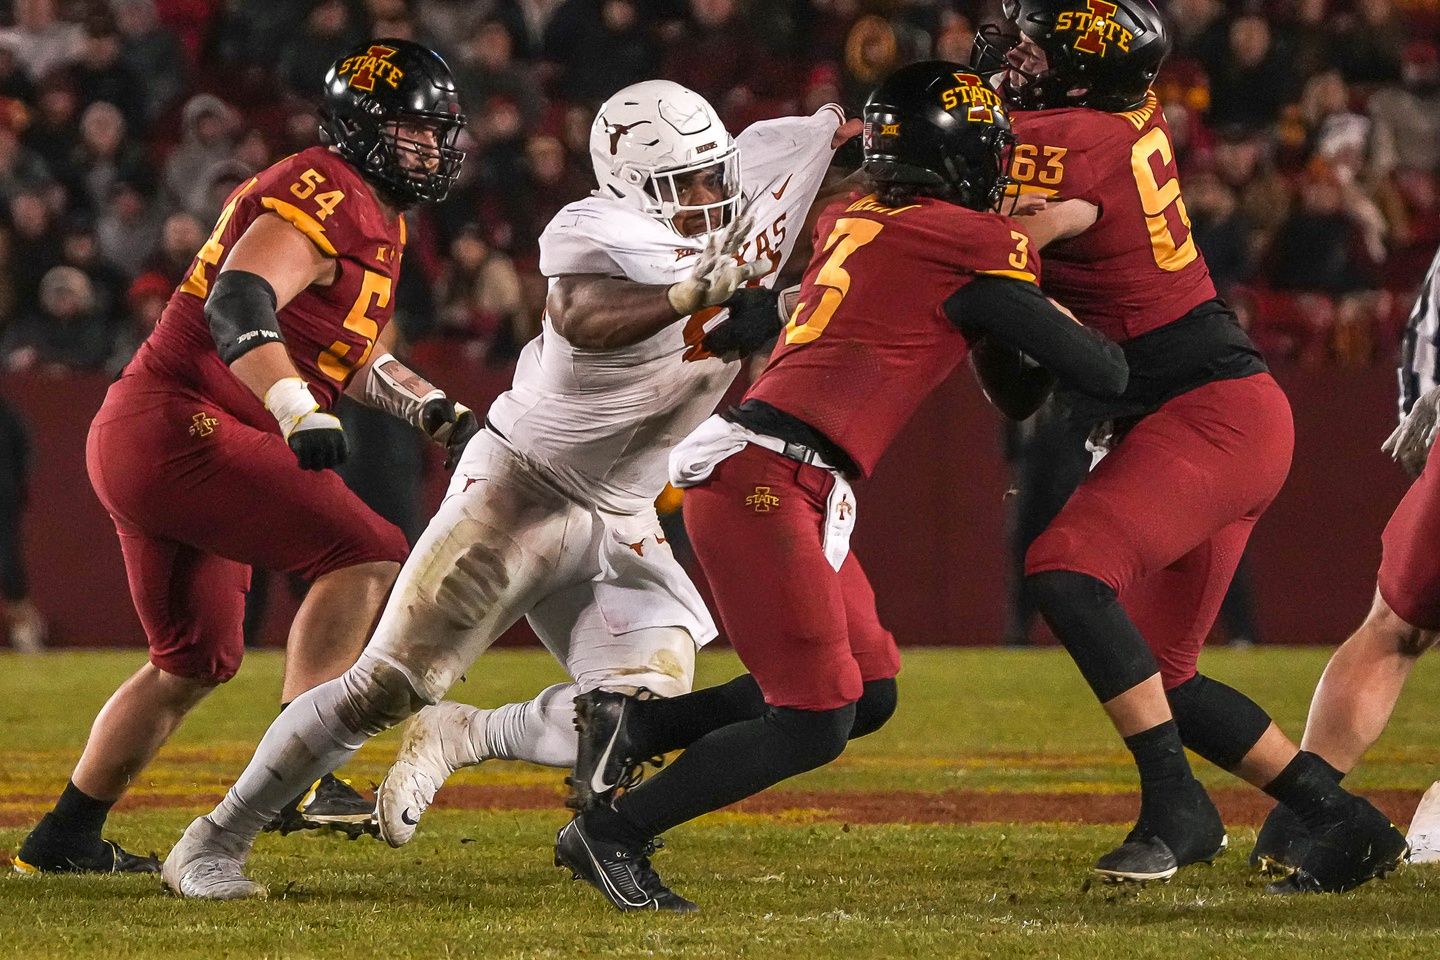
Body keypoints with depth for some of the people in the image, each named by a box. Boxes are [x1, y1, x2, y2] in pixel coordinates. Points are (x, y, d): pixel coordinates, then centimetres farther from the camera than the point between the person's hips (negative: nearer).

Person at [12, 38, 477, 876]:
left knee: (198, 660, 21)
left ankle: (65, 838, 30)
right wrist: (300, 414, -40)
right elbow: (239, 305, -28)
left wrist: (437, 412, 18)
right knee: (366, 553, -19)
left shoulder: (374, 220, 19)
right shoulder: (324, 195, -13)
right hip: (177, 427, -11)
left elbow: (361, 359, 32)